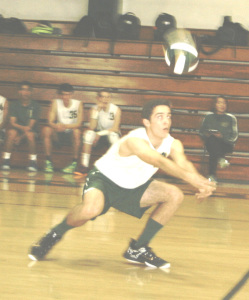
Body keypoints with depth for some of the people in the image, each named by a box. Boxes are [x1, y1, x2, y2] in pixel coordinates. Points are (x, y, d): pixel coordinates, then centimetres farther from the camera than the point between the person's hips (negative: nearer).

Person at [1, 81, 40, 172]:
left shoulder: (35, 105, -6)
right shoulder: (14, 105, -1)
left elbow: (31, 125, -11)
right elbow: (12, 123, -10)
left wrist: (21, 137, -23)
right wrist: (22, 127, -32)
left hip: (31, 131, -1)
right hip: (17, 129, 1)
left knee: (30, 134, -36)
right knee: (11, 132, -33)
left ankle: (33, 161, -25)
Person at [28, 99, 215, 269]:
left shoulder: (173, 144, -12)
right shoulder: (135, 141, -33)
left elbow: (184, 164, -31)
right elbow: (160, 162, -51)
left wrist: (200, 182, -54)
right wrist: (192, 178, -63)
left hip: (133, 187, 7)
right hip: (104, 179, -7)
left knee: (175, 195, -9)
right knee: (91, 209, -37)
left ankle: (138, 249, 3)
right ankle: (54, 235, -4)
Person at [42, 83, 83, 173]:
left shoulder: (78, 104, -8)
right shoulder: (56, 103, -3)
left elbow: (79, 124, -16)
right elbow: (50, 122, -10)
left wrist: (65, 126, -35)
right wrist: (56, 126, -36)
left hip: (71, 134, -2)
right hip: (59, 135, 2)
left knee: (77, 131, -35)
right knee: (46, 129, -26)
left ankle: (74, 163, -25)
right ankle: (48, 161, -20)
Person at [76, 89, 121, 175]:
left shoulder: (116, 110, -11)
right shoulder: (94, 109, -7)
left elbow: (115, 129, -17)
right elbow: (92, 127, -20)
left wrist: (100, 133, -25)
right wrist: (97, 110, -25)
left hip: (112, 134, -2)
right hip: (99, 135, 2)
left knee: (113, 134, -36)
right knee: (89, 133, -29)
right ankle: (84, 166, -28)